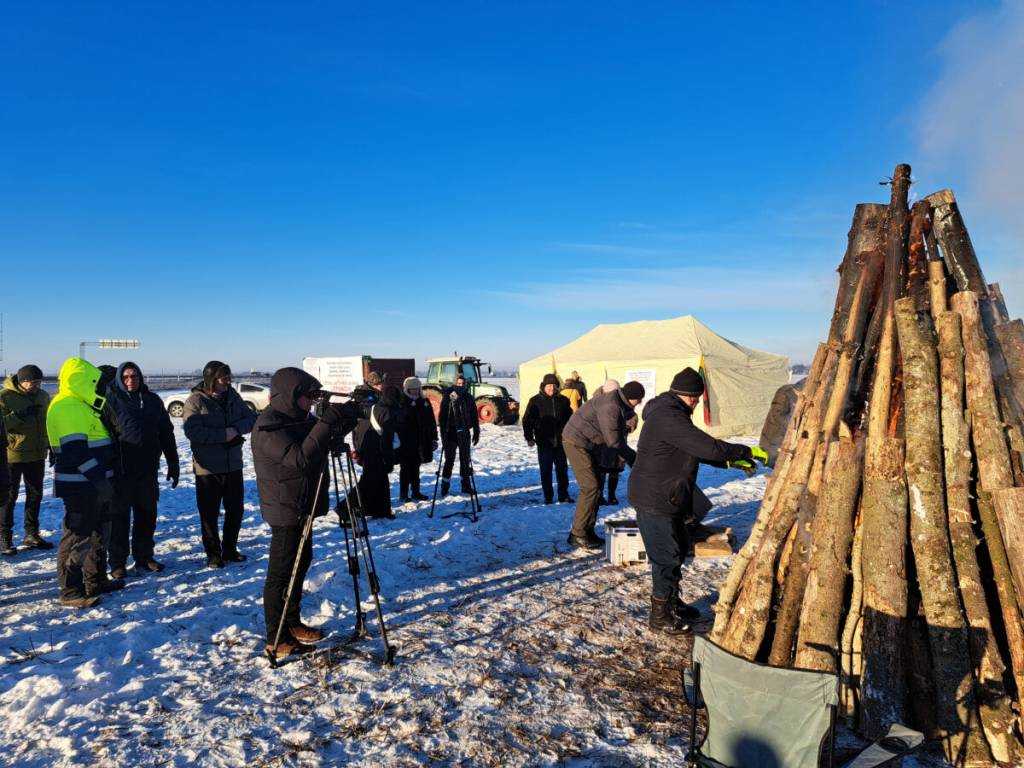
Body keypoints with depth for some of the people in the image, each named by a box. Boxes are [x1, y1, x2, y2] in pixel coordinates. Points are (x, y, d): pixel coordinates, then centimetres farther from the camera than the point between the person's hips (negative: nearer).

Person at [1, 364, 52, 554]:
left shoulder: (43, 396, 8)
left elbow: (49, 422, 19)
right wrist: (19, 415, -29)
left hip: (37, 455, 6)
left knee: (35, 495, 12)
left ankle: (31, 534, 24)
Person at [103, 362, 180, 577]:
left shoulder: (153, 401, 9)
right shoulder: (111, 399, -3)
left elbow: (166, 434, 13)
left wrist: (173, 464, 12)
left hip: (148, 470, 4)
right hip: (120, 471, -4)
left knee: (147, 515, 12)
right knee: (118, 516, 4)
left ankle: (144, 557, 25)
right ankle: (117, 563, 14)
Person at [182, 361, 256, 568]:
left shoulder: (233, 396, 6)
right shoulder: (195, 401, -10)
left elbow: (251, 419, 4)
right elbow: (193, 431, -20)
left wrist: (236, 428, -15)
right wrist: (223, 435, -22)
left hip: (233, 465, 5)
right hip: (208, 468, -5)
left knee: (235, 510, 13)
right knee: (209, 512, 4)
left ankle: (230, 549, 29)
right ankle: (213, 554, 18)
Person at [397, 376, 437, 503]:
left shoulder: (424, 402, 8)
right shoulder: (401, 403, -6)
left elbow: (432, 422, 12)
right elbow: (397, 422, -10)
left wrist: (434, 438, 10)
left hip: (420, 443, 5)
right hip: (405, 443, -5)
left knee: (415, 469, 14)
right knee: (405, 469, 1)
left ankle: (416, 493, 22)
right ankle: (403, 495, 7)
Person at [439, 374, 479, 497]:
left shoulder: (468, 398, 5)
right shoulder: (447, 398, -5)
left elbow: (474, 416, 9)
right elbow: (442, 417, -7)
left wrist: (476, 432, 6)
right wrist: (443, 435, -13)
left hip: (464, 433, 3)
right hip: (451, 432, -3)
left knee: (465, 459, 9)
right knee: (449, 460, 1)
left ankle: (465, 485, 19)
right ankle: (445, 486, 10)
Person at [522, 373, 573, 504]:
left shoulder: (563, 400, 8)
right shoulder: (535, 401, -1)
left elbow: (569, 418, 17)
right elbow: (527, 420, 0)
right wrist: (529, 438, -6)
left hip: (560, 441, 3)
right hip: (544, 442, -3)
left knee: (562, 469, 8)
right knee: (545, 470, 1)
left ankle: (563, 495, 18)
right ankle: (548, 496, 10)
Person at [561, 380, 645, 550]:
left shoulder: (619, 404, 7)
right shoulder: (611, 407, -25)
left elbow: (618, 436, 11)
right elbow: (613, 441, -22)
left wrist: (630, 456, 1)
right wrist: (633, 457, -12)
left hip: (587, 444, 10)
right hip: (576, 442, -10)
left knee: (594, 487, 11)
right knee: (590, 488, -11)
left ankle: (588, 531, 19)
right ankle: (578, 535, -5)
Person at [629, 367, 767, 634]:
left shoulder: (669, 411, 12)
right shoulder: (669, 417, -24)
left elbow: (697, 449, 20)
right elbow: (709, 447, -27)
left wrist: (730, 461, 15)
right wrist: (747, 452, -15)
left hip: (667, 499, 11)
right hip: (655, 501, -11)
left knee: (678, 550, 21)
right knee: (667, 557, -1)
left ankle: (672, 603, 36)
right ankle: (659, 615, 13)